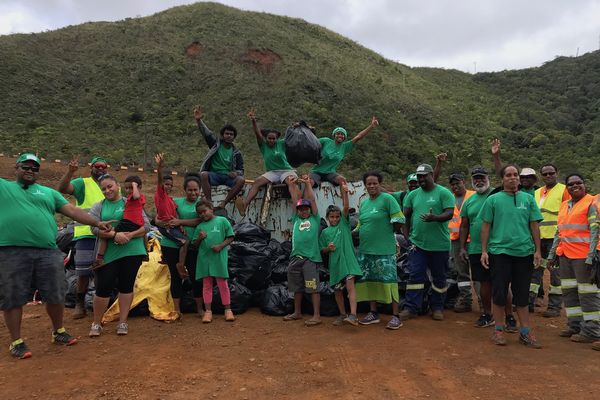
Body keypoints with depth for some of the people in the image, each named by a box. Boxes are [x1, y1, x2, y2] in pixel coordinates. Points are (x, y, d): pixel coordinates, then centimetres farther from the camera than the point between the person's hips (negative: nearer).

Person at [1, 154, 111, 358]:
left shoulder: (49, 192, 18)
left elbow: (73, 211, 12)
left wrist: (96, 222, 3)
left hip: (48, 252, 3)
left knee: (55, 295, 9)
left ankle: (59, 332, 28)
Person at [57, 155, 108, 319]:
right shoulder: (82, 183, 0)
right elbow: (62, 188, -17)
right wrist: (70, 171, -31)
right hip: (86, 234, -4)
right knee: (84, 272, 1)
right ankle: (80, 304, 15)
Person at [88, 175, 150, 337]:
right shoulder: (98, 207, 9)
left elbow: (146, 225, 2)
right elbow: (95, 228, -5)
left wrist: (131, 235, -14)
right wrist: (114, 234, -21)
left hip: (132, 251, 0)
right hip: (108, 254, 0)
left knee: (126, 286, 6)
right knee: (104, 287, -1)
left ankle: (122, 322, 16)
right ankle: (96, 323, 17)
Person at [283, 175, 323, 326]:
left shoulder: (314, 218, 8)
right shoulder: (296, 219, 16)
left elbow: (312, 200, 3)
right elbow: (295, 200, 15)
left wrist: (307, 184, 3)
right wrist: (293, 185, 13)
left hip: (311, 258, -5)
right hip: (295, 257, 5)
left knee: (313, 288, -4)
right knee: (297, 287, 15)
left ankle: (316, 316, 0)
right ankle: (297, 312, 28)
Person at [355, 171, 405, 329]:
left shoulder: (387, 199, -7)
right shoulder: (363, 203, 15)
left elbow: (399, 220, -9)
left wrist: (387, 232, -3)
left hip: (384, 250, -7)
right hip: (365, 249, 7)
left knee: (389, 280, -3)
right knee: (369, 280, 12)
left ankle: (395, 316, 6)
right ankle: (373, 313, 25)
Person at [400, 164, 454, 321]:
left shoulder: (443, 193, -2)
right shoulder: (413, 195, 11)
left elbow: (449, 213, -11)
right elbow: (406, 216, 12)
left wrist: (435, 218, -30)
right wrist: (407, 236, 4)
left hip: (439, 244, -3)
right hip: (417, 243, 3)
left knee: (439, 278, 8)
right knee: (415, 276, 0)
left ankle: (437, 308, 22)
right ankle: (411, 308, 5)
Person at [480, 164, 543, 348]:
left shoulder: (528, 199, 7)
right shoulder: (493, 200, 2)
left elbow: (534, 226, 8)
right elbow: (486, 226, 2)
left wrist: (537, 250, 4)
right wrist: (484, 250, -2)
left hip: (524, 252, 2)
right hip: (499, 251, -2)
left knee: (522, 294, 10)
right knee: (499, 292, 3)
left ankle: (525, 331, 19)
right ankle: (499, 330, 15)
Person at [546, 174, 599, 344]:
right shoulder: (564, 205, 16)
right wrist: (552, 254, 17)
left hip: (583, 255, -7)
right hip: (565, 255, 7)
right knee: (569, 291, 12)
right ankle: (575, 326, 23)